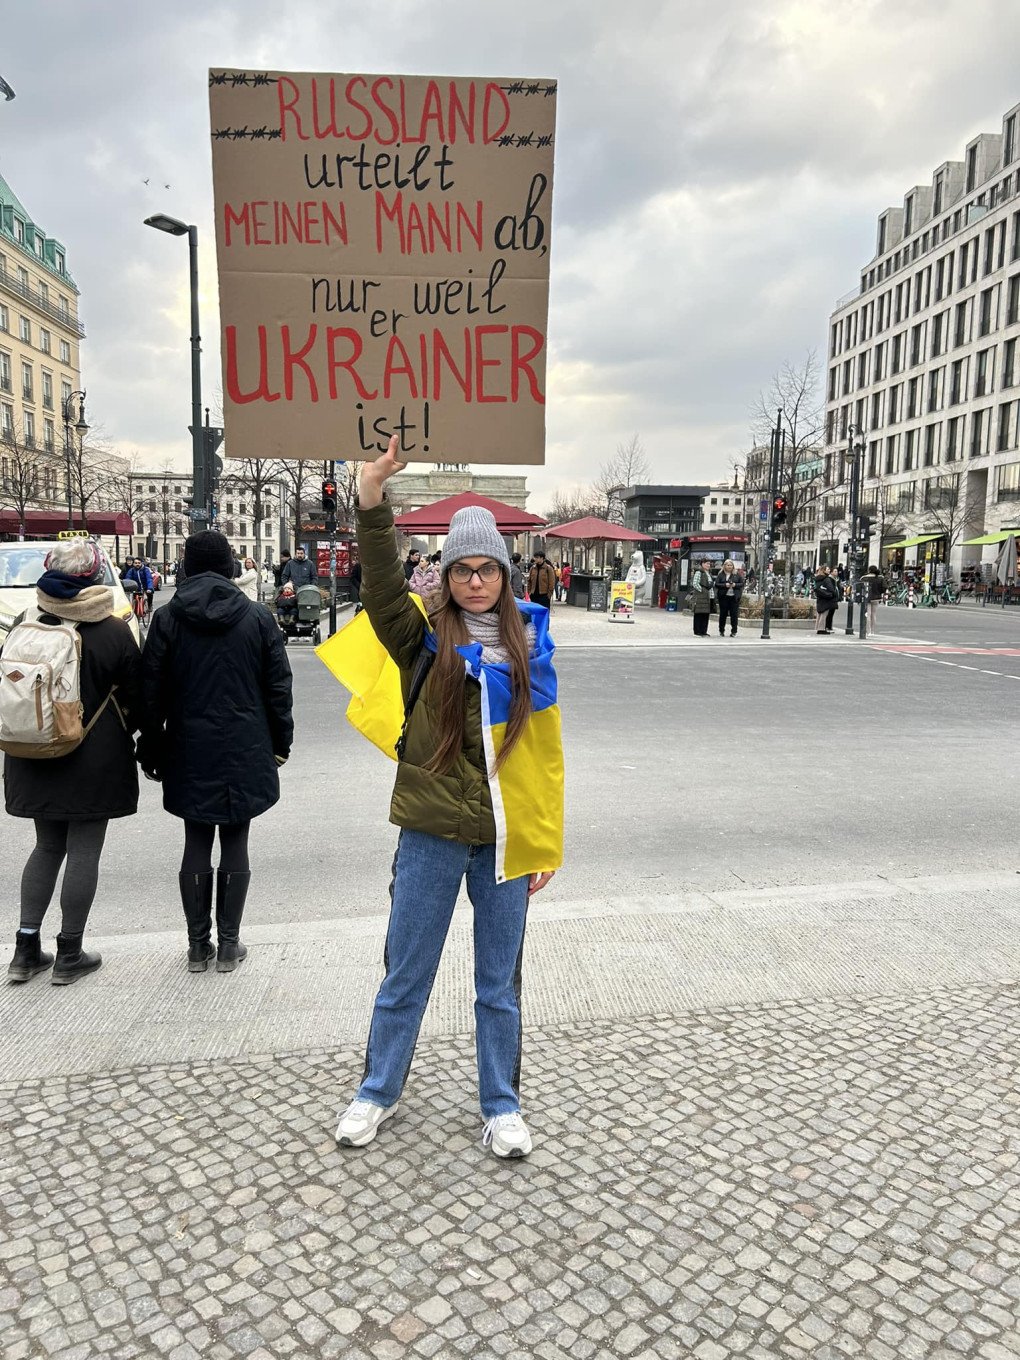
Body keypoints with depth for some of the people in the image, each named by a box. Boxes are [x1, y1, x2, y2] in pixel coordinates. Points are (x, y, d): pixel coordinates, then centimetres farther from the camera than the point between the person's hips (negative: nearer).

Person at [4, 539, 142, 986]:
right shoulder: (113, 632, -12)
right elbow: (135, 698, -5)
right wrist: (123, 733, 13)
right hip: (96, 760, -4)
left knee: (48, 846, 17)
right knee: (84, 851, 5)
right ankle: (69, 955, 13)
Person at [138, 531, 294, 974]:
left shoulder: (167, 620, -3)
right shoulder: (258, 618, -2)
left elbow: (151, 694, -1)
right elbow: (279, 688, 0)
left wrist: (150, 751, 8)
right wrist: (280, 744, 10)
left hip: (190, 753, 0)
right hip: (245, 754, 0)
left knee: (196, 844, 10)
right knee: (235, 844, 7)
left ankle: (198, 945, 18)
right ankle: (228, 945, 14)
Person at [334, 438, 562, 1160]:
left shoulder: (529, 645, 2)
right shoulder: (425, 635, -2)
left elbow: (545, 750, 4)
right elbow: (383, 589, -23)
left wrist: (548, 842, 4)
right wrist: (372, 502, -37)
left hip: (506, 836, 1)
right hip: (431, 834, -1)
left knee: (500, 983, 15)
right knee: (406, 975, 14)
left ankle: (502, 1105, 34)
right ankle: (379, 1092, 37)